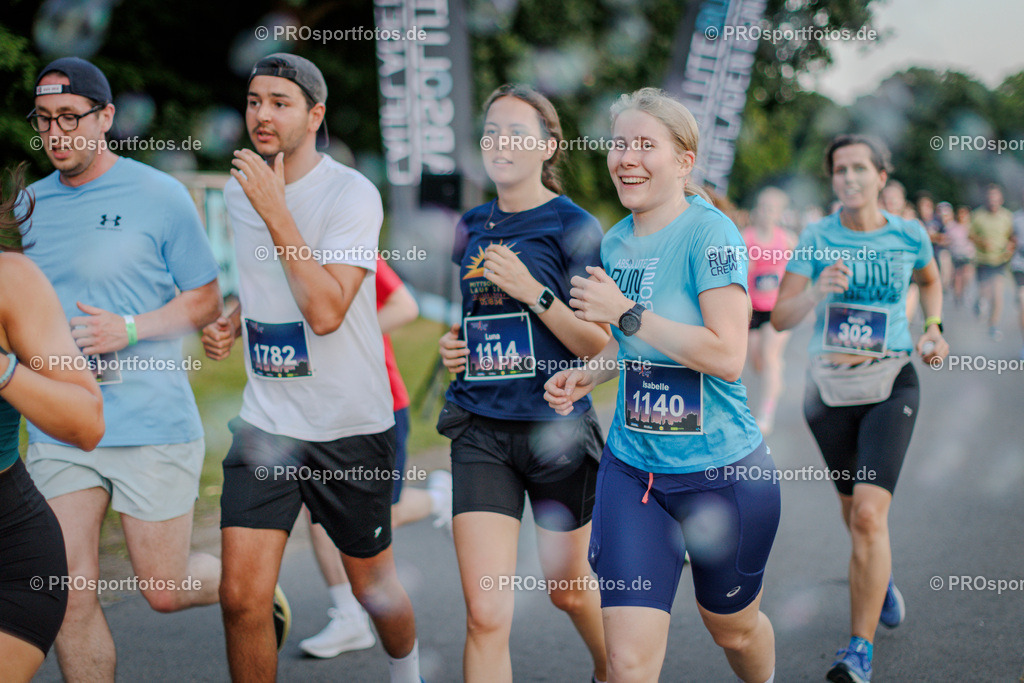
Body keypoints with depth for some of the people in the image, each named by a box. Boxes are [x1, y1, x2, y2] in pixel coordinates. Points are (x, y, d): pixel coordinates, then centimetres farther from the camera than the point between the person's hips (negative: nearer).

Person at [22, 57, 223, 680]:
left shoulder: (160, 195, -3)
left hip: (153, 424, -3)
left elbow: (206, 302, 1)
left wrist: (129, 330, -14)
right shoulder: (28, 205, 10)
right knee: (70, 596, 0)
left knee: (166, 592, 5)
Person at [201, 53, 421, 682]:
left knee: (372, 585, 14)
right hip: (266, 423, 4)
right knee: (241, 597, -7)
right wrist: (231, 323, 5)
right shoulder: (238, 191, 5)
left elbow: (325, 311, -27)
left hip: (352, 425, -4)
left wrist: (276, 210, -27)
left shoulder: (352, 194, -15)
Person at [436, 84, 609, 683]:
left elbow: (600, 347, -9)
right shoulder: (470, 228, 9)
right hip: (480, 429, 3)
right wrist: (449, 343, 4)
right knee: (486, 615, -7)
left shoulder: (574, 226, -6)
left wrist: (533, 291, -19)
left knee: (568, 588, 17)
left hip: (557, 427, -3)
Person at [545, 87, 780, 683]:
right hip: (632, 466, 5)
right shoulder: (616, 242, 6)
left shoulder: (710, 233, -15)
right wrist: (586, 377, 2)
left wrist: (626, 313, -22)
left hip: (722, 471, -4)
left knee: (733, 628, 19)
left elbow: (727, 356, -25)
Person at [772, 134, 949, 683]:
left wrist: (934, 328, 7)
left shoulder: (909, 235, -1)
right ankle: (882, 580, 50)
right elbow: (780, 317, -6)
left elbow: (930, 280, 22)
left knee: (868, 515, -16)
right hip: (829, 389, 2)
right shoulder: (816, 238, -3)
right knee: (854, 510, 17)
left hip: (890, 385, -2)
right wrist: (816, 291, -24)